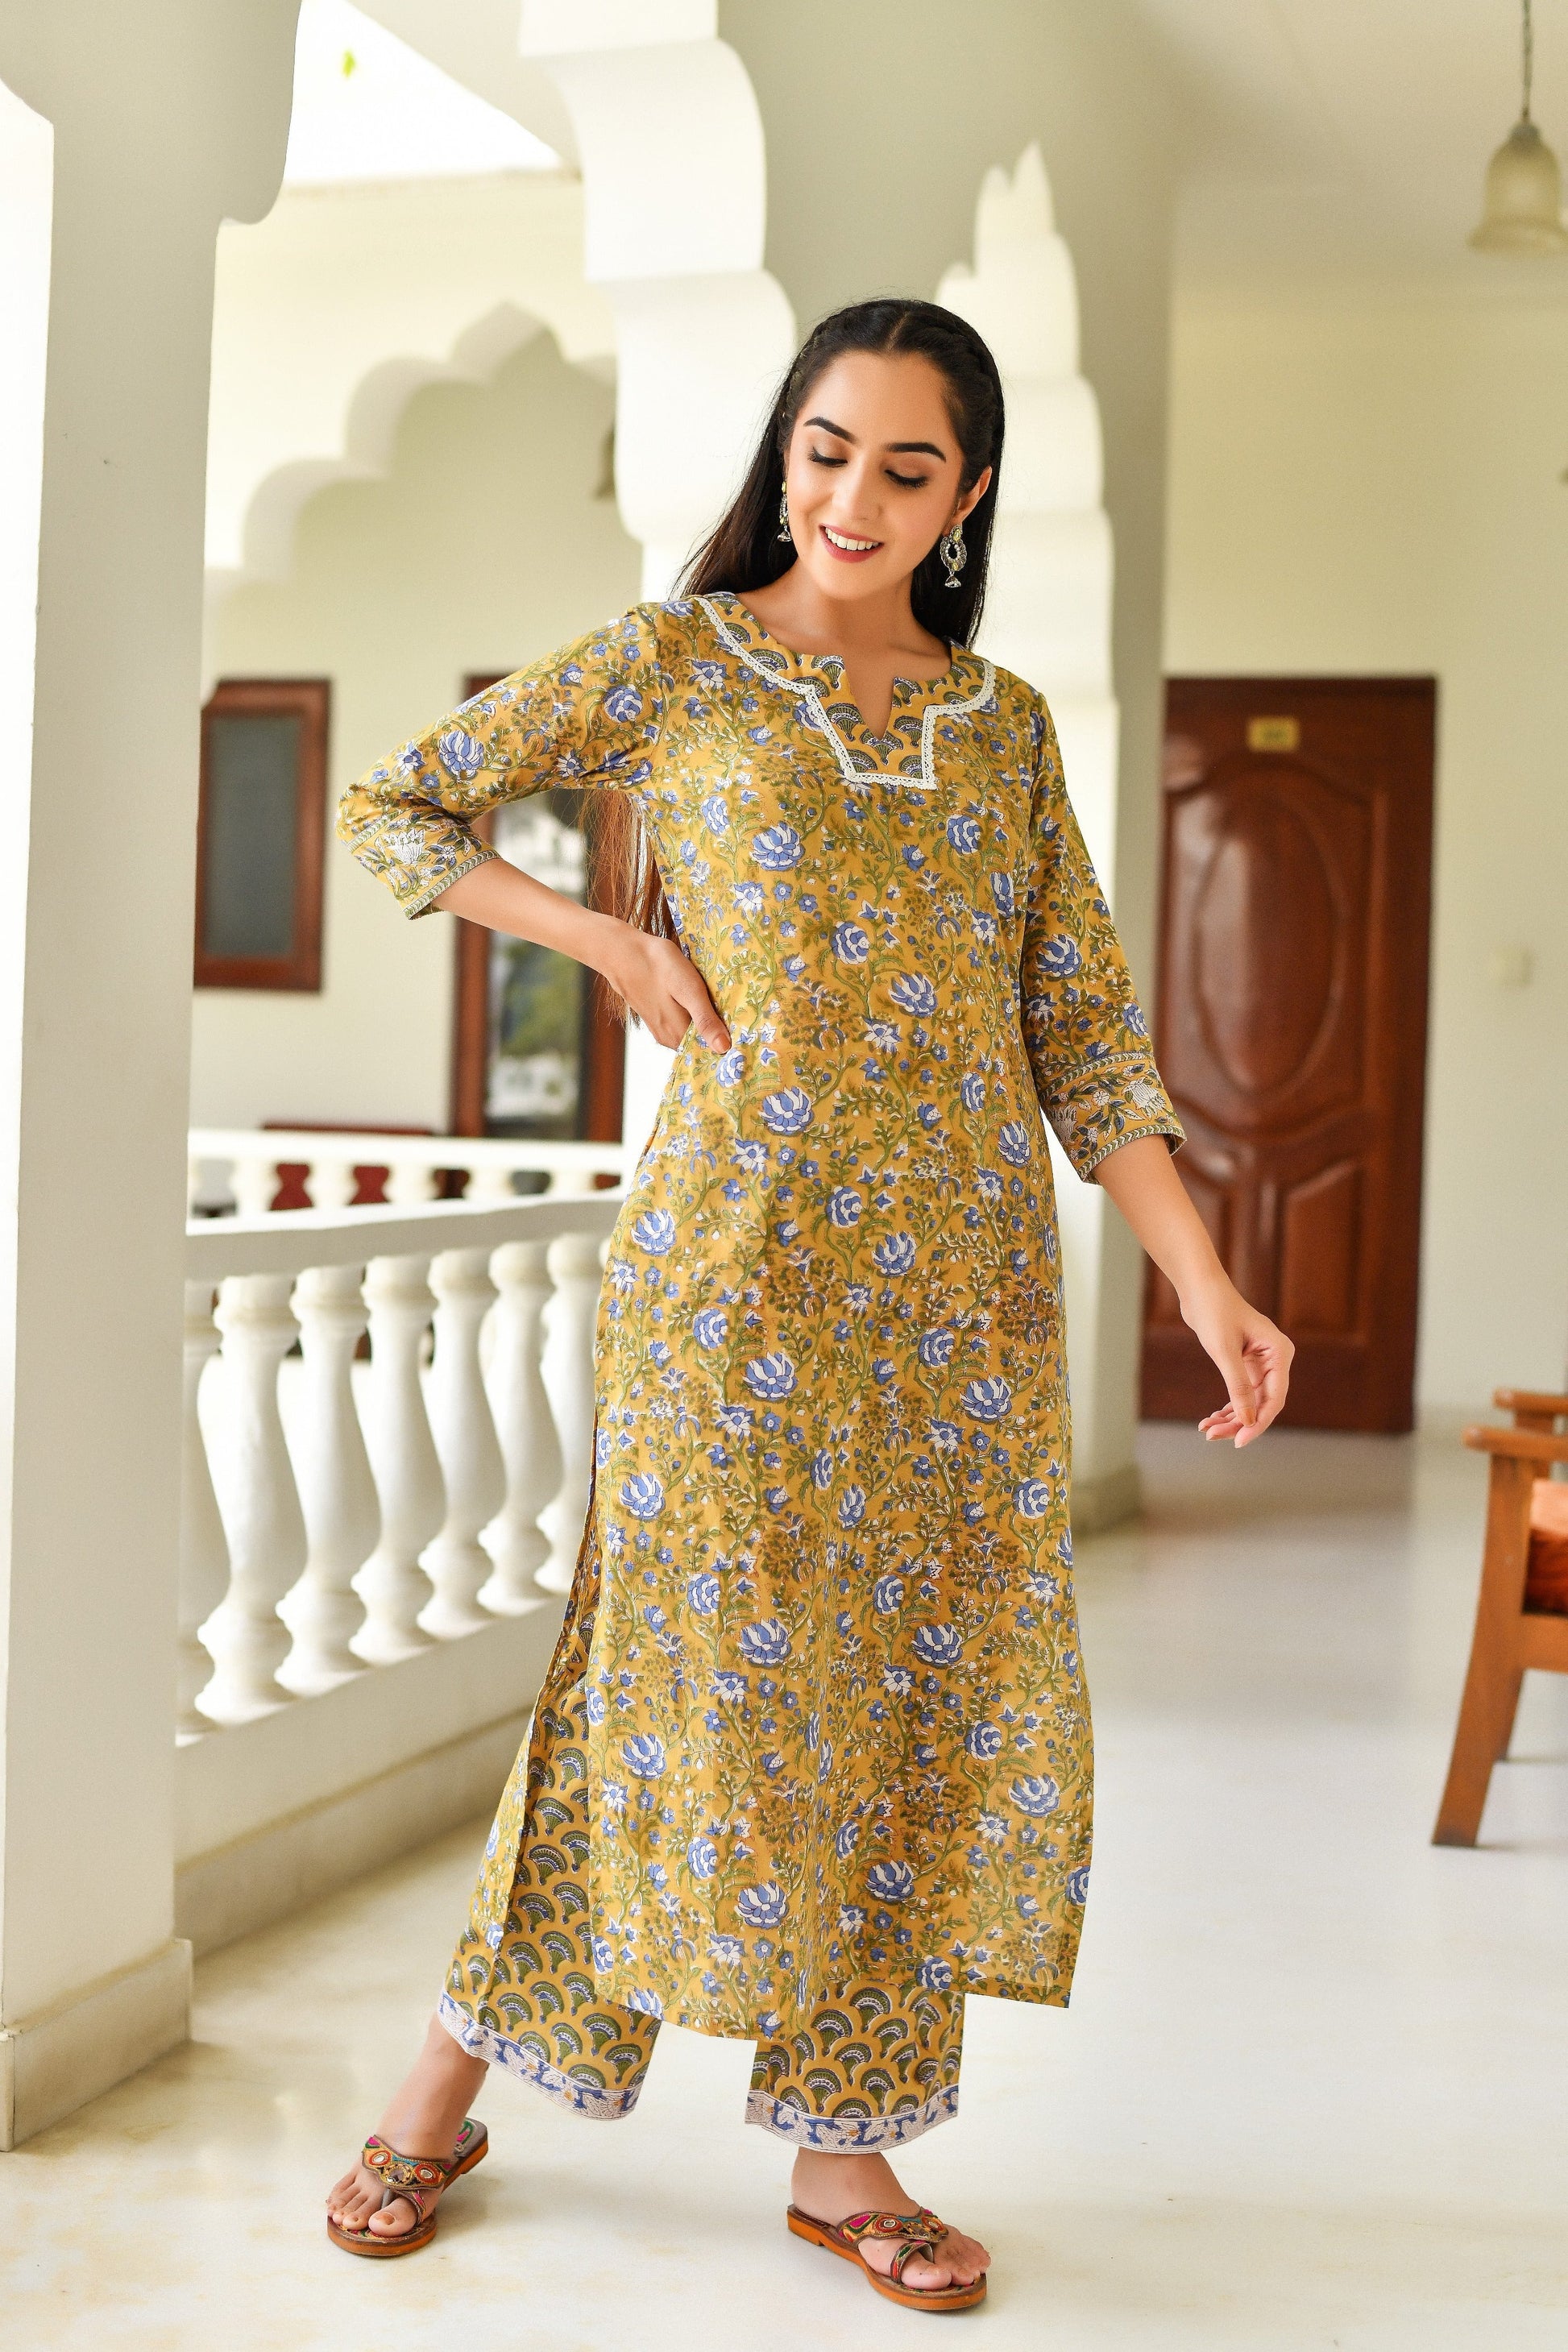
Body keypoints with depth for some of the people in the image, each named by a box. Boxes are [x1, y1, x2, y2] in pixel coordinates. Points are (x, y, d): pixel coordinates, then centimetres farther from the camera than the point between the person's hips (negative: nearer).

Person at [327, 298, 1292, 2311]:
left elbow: (1084, 1032, 9)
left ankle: (844, 2141, 19)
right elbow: (395, 805, 8)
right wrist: (619, 945, -2)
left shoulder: (1004, 724, 12)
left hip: (964, 1275, 4)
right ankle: (444, 2090, 19)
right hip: (742, 1255, -4)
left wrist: (1204, 1283, 0)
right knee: (707, 1664, 0)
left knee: (924, 1687, 5)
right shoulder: (671, 667, 3)